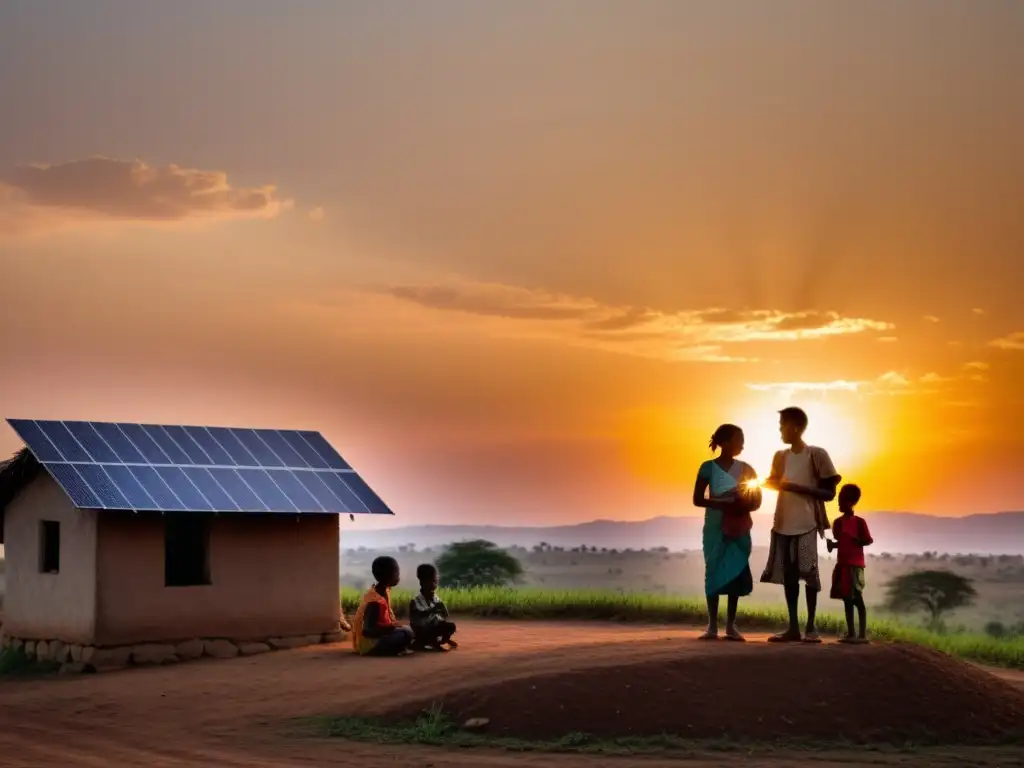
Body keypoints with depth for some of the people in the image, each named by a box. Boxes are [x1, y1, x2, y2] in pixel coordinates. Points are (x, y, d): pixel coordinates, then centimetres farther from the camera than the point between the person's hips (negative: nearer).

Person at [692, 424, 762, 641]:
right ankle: (712, 625, -4)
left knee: (736, 572, -1)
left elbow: (757, 500, 9)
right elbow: (697, 499, -5)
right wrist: (724, 504, -20)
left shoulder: (745, 468, 8)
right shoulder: (708, 467, -2)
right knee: (714, 572, -6)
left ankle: (731, 625, 4)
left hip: (738, 528, 3)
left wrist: (744, 507, -14)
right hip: (715, 527, -3)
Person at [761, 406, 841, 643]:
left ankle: (811, 627, 1)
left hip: (806, 524, -5)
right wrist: (764, 482, 1)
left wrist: (796, 488, -17)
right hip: (783, 524, 5)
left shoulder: (817, 455, -7)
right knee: (788, 574, 5)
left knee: (808, 573, -6)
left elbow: (829, 493, -8)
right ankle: (793, 627, 9)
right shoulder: (780, 457, 10)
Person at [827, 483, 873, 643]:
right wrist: (832, 544, 2)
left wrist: (856, 541, -22)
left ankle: (863, 634, -9)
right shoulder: (838, 522, 13)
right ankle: (851, 633, 10)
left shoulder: (859, 521, -5)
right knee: (847, 598, 7)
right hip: (842, 564, 7)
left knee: (857, 597, -9)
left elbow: (869, 540, -8)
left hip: (855, 564, -7)